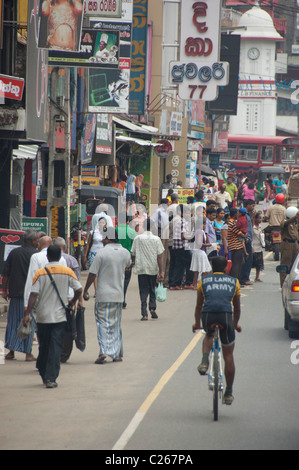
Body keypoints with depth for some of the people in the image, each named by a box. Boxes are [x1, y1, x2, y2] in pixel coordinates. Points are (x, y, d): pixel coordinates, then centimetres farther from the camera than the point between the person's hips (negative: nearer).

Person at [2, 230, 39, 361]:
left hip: (15, 293, 3)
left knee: (13, 322, 10)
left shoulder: (14, 253, 5)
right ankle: (28, 353, 2)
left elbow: (5, 273, 6)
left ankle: (11, 351, 8)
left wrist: (4, 290, 12)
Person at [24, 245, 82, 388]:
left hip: (43, 316, 1)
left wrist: (27, 313, -8)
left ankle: (43, 375, 25)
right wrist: (72, 303, 15)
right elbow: (79, 289, -4)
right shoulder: (67, 272, -2)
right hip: (60, 316, -1)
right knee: (56, 348, -1)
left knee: (43, 346, 15)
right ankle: (51, 378, -9)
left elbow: (33, 295, -9)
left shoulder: (40, 273, -4)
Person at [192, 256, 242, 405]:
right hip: (226, 315, 0)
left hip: (207, 315, 1)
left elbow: (199, 305, 32)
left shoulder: (203, 280, 24)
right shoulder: (233, 281, 25)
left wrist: (197, 323, 48)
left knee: (209, 335, 35)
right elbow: (237, 307, 35)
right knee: (228, 355, 12)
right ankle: (229, 393, 15)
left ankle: (204, 361, 7)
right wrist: (235, 324, 51)